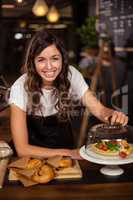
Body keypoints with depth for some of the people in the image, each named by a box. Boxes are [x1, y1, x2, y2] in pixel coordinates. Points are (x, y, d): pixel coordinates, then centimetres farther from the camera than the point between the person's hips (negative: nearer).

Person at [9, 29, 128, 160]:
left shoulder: (71, 74, -12)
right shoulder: (21, 88, -21)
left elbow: (98, 109, -14)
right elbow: (22, 149, -21)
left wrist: (114, 115, -37)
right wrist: (69, 153, -23)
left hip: (66, 146, 4)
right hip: (36, 156, -3)